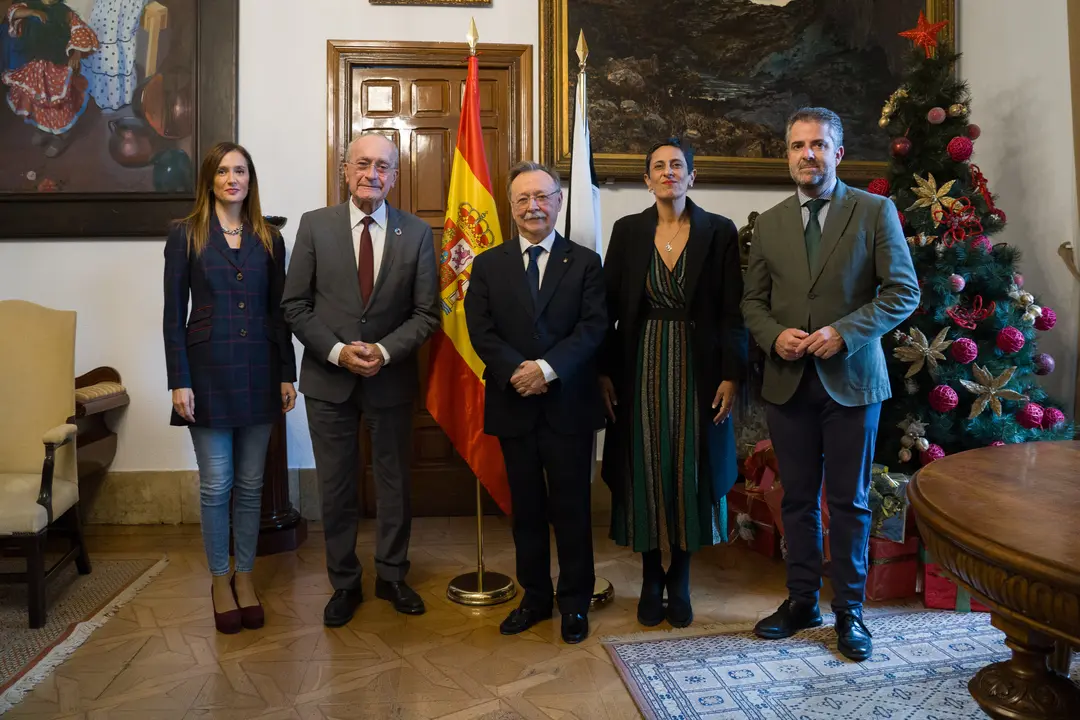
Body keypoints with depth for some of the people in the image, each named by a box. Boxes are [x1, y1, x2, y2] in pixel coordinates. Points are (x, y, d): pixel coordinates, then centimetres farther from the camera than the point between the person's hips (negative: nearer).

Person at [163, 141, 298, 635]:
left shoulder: (269, 240, 8)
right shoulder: (186, 235, 1)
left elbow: (278, 312, 8)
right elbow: (173, 314, -1)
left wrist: (287, 375, 4)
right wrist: (179, 381, -7)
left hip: (258, 374, 2)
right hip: (208, 373, -2)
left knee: (250, 483, 10)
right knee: (216, 484, 5)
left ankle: (245, 577, 25)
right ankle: (220, 581, 23)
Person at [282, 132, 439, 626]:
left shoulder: (416, 233, -1)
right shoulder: (315, 225, -1)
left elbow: (425, 313, -2)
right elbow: (295, 305, -2)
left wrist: (384, 351, -16)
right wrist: (338, 352, -14)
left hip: (391, 378, 0)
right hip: (328, 380, 0)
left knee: (394, 484, 13)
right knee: (336, 489, 11)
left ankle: (392, 576, 33)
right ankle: (344, 583, 29)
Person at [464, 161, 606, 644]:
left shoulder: (585, 263, 4)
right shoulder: (488, 265, 8)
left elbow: (593, 328, -7)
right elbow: (481, 332, -2)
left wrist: (548, 367, -20)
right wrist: (518, 371, -17)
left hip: (569, 404, -1)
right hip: (514, 405, 2)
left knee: (572, 508, 7)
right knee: (526, 508, 12)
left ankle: (575, 602, 24)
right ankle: (534, 596, 28)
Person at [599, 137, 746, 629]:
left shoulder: (719, 231, 1)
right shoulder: (628, 230, 4)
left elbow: (732, 311, -1)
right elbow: (609, 306, 3)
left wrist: (731, 375, -7)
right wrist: (604, 372, -2)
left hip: (697, 370, 0)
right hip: (641, 368, 1)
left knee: (689, 470, 7)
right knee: (645, 471, 6)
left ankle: (680, 579, 24)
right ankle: (651, 579, 23)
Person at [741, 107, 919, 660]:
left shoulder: (875, 211, 0)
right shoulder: (769, 223, 9)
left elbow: (904, 292, -4)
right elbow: (753, 300, 11)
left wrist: (844, 332, -16)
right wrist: (775, 336, -9)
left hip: (851, 377, -2)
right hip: (788, 380, 3)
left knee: (850, 502, 7)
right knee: (797, 498, 12)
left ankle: (848, 610, 22)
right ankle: (802, 600, 26)